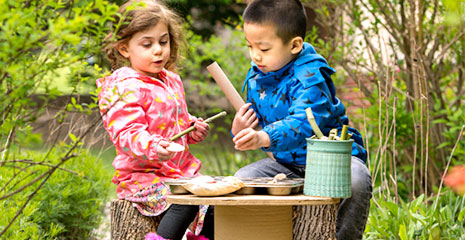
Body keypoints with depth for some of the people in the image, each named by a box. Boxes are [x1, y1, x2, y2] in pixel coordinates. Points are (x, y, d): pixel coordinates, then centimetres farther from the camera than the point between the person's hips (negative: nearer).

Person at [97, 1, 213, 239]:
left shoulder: (172, 80, 14)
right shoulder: (125, 87, -13)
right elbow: (126, 134, -23)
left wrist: (192, 128, 7)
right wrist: (153, 146, -41)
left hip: (180, 170, 8)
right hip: (141, 175, -8)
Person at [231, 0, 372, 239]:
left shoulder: (309, 76, -23)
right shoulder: (256, 78, 2)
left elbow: (303, 122, -40)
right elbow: (258, 125, 13)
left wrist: (264, 138, -57)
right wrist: (240, 132, -12)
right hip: (289, 163, 7)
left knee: (355, 182, -35)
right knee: (242, 178, -6)